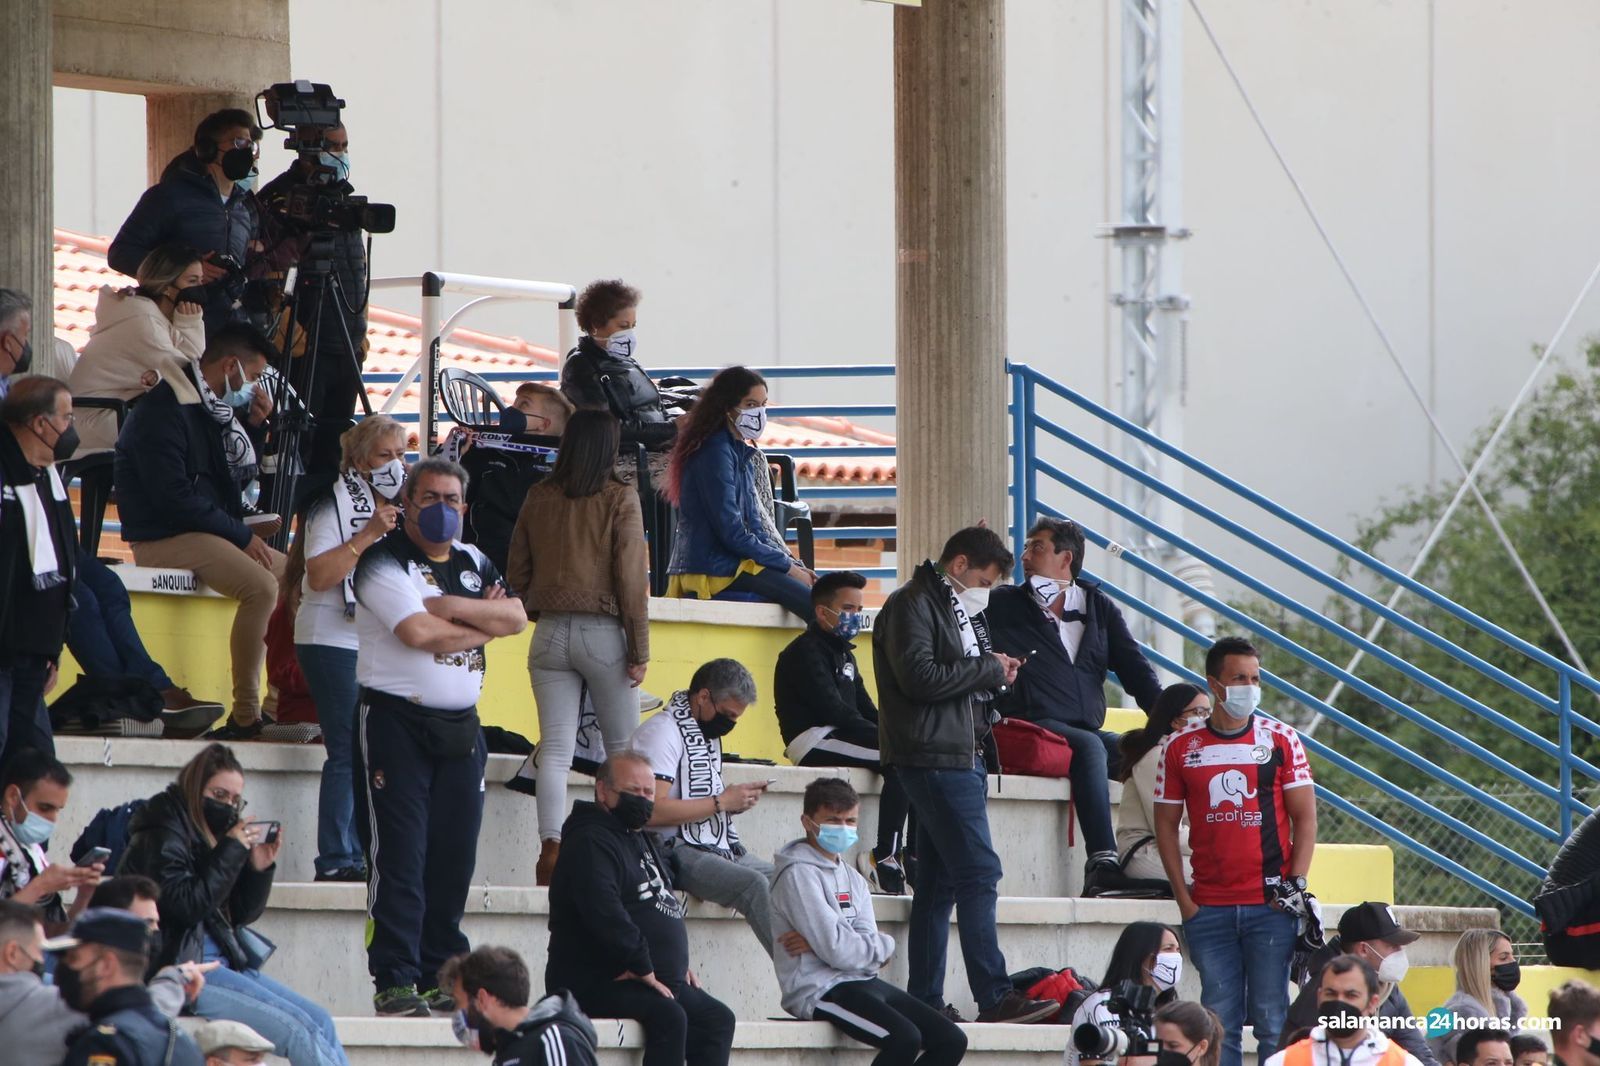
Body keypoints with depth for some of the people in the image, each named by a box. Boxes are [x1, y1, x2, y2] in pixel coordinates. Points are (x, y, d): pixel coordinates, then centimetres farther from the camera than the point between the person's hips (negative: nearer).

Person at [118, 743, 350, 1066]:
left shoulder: (211, 833, 16)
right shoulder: (161, 837, -7)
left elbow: (244, 914, 19)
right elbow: (185, 906, -19)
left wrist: (260, 869, 1)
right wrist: (231, 852, -15)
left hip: (223, 963, 9)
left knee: (320, 1021, -5)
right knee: (297, 1028, -19)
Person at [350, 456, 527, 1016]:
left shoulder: (474, 564, 17)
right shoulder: (384, 560, -3)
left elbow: (516, 617, 2)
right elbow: (417, 632, -16)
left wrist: (450, 607, -10)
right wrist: (483, 623, -2)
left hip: (459, 725, 6)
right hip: (395, 718, -6)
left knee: (454, 856, 3)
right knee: (400, 856, -8)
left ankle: (441, 975, 8)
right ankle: (395, 981, -9)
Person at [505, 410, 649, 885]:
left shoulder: (539, 497, 4)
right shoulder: (619, 499, -7)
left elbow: (516, 570, 10)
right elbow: (631, 577, -9)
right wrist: (639, 649, -5)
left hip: (550, 632, 3)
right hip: (604, 630, -3)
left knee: (555, 750, 0)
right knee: (623, 747, 10)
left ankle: (551, 845, -14)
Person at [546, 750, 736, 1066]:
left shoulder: (642, 841, 21)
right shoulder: (590, 842, -14)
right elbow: (605, 913, -27)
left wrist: (678, 963, 17)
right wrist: (642, 967, -26)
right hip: (594, 985, -10)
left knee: (717, 1019, 1)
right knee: (668, 1017, -31)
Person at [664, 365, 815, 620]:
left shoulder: (742, 455, 20)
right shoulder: (715, 453, -11)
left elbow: (755, 529, 20)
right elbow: (731, 533, -16)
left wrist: (793, 564, 5)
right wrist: (788, 566, -10)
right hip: (712, 568, -10)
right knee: (817, 605, -22)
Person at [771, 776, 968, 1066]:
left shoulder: (852, 878, 18)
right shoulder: (799, 874, -9)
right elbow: (838, 951, -17)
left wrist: (820, 944, -17)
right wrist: (883, 946, 1)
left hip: (865, 982, 9)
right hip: (821, 989, -9)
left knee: (952, 1041, -1)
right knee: (904, 1038, -30)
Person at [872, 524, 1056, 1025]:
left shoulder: (954, 608, 23)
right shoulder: (912, 604, -8)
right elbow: (919, 677, -20)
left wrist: (995, 671, 9)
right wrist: (988, 669, -12)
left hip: (962, 754, 11)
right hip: (934, 757, -11)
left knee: (939, 882, 9)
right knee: (979, 872, -14)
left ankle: (924, 1000, 11)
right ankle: (994, 997, -17)